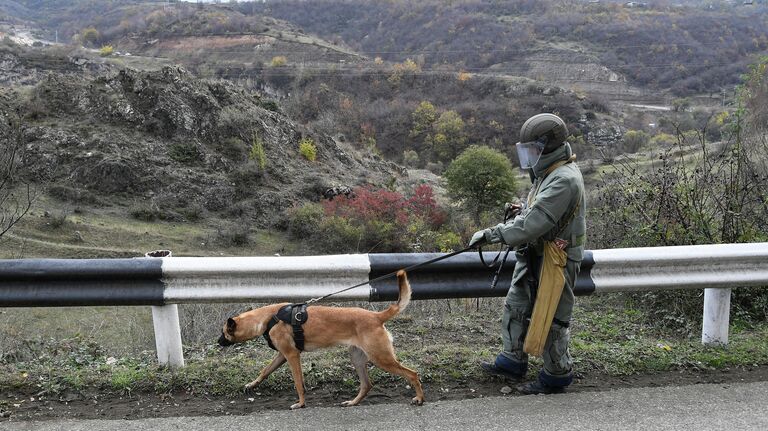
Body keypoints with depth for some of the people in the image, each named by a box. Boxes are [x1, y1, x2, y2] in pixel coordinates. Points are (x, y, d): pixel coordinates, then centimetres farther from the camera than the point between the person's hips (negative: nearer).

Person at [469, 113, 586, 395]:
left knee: (551, 318, 4)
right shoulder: (548, 173, 8)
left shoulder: (564, 180, -25)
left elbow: (534, 223, -32)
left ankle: (557, 375, 22)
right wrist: (523, 209, -4)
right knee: (516, 308, 18)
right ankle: (512, 361, 34)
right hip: (534, 257, 10)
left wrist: (491, 234, -29)